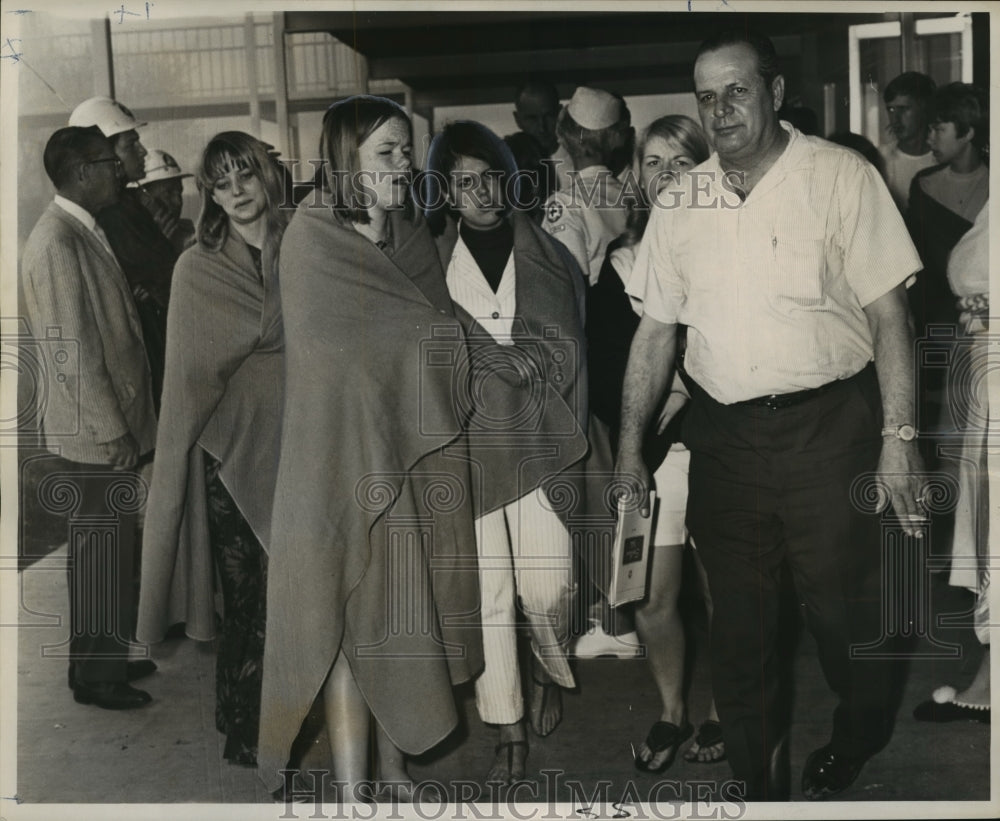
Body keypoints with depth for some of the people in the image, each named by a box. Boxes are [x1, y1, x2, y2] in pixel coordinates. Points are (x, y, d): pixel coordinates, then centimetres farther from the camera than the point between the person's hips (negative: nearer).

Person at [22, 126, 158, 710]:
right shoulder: (57, 242, -19)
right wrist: (111, 431, -19)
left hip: (113, 422, 9)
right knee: (100, 552, 2)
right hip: (94, 434, -9)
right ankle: (97, 674, 17)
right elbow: (73, 351, -22)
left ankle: (110, 656, 32)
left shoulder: (84, 232, 12)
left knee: (113, 547, 18)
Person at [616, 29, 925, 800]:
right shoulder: (680, 202, 5)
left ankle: (859, 741, 41)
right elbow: (656, 327, 9)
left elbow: (888, 313, -8)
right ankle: (759, 776, 32)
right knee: (737, 619, 13)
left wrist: (898, 438, -13)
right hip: (722, 434, 4)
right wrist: (630, 448, 9)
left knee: (843, 606, 10)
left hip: (827, 427, -3)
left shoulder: (840, 176, -6)